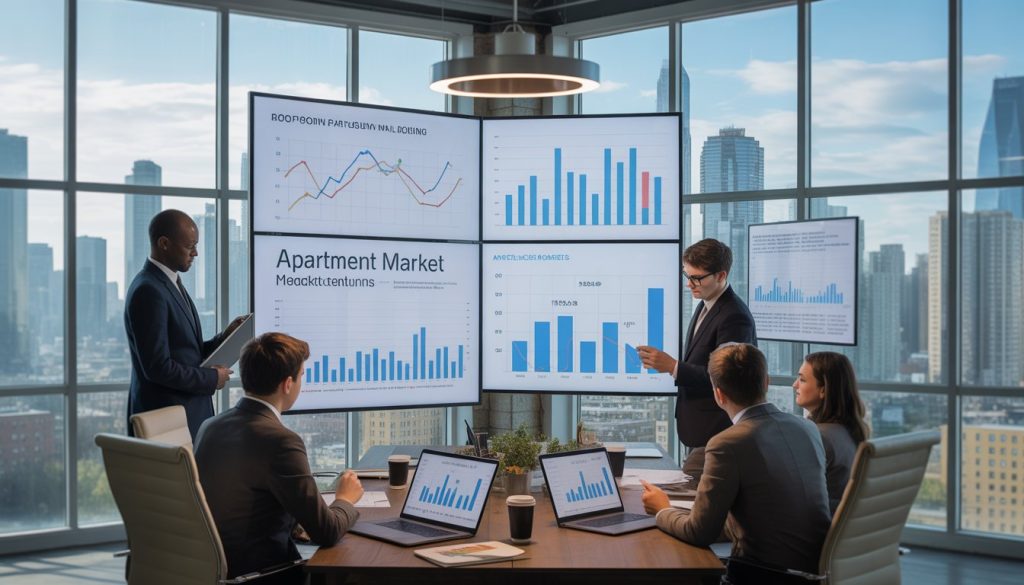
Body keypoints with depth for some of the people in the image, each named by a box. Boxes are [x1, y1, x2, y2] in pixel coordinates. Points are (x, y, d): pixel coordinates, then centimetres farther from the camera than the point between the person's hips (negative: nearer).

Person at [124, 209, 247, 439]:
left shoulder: (170, 283, 14)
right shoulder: (148, 291, -17)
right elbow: (158, 367, -21)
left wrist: (225, 338, 3)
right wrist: (212, 378, -10)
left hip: (189, 413, 9)